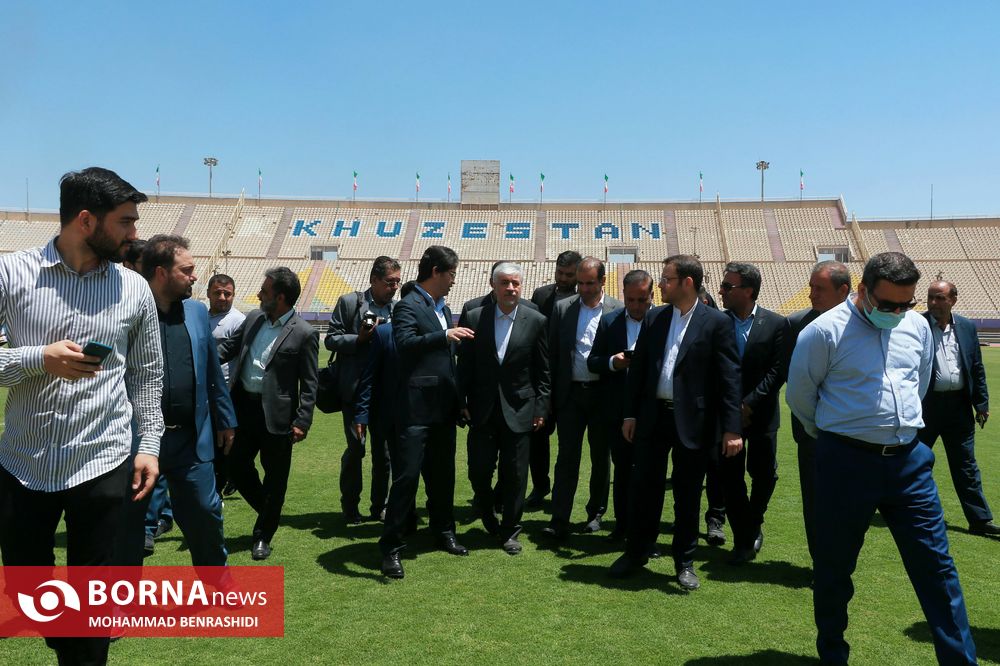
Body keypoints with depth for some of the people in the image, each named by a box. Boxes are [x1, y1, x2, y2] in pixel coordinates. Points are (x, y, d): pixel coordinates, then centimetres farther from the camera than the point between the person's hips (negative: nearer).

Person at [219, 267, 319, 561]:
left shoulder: (304, 334, -12)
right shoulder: (253, 318, 6)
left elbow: (309, 384, -10)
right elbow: (229, 346, 17)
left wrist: (302, 422, -14)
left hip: (276, 415, -6)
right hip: (244, 407, 6)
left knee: (275, 477, 6)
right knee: (237, 465, 13)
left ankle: (263, 535, 23)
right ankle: (268, 511, 37)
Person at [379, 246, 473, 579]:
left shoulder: (443, 308, 16)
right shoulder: (408, 306, -9)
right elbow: (405, 342, -27)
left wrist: (459, 399, 20)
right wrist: (446, 336, -33)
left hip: (444, 408, 8)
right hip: (417, 408, -8)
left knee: (443, 474, 18)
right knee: (406, 476, -6)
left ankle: (444, 532, 34)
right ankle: (391, 548, 3)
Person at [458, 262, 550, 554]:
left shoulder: (536, 321, -1)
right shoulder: (473, 318, 1)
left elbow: (543, 371, 2)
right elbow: (464, 365, 4)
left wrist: (541, 409, -1)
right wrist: (461, 402, 0)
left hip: (518, 410, -1)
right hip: (482, 410, 1)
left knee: (515, 475, 5)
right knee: (478, 471, 4)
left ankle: (510, 530, 22)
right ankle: (488, 516, 32)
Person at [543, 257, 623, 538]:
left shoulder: (619, 310, -1)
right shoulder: (562, 308, 4)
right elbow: (553, 353, 5)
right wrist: (551, 395, 1)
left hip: (604, 394, 0)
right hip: (570, 392, 1)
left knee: (601, 457, 12)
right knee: (566, 457, 0)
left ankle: (596, 513, 27)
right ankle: (559, 520, 2)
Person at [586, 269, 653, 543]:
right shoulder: (609, 321, 5)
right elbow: (592, 361, 5)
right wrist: (612, 362, -14)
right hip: (617, 410, 3)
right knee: (622, 469, 14)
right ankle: (622, 525, 26)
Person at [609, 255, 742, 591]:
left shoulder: (717, 322, -6)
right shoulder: (653, 318, 7)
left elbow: (730, 377, -8)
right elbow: (638, 368, 9)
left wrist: (732, 428, -13)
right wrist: (630, 414, 7)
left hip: (693, 422, -3)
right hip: (653, 416, 4)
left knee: (688, 495, 9)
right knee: (644, 487, 11)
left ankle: (685, 562, 25)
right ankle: (635, 553, 27)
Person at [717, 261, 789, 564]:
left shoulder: (776, 323, -4)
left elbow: (777, 371, -7)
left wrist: (749, 403, -13)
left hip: (761, 414, -1)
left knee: (764, 474, 8)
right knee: (731, 477, 3)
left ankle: (752, 525, 35)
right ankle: (745, 538, 18)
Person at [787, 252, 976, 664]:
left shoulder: (918, 326, 5)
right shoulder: (825, 332, -11)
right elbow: (799, 396, -1)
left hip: (909, 460, 4)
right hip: (847, 462, -4)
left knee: (937, 566, 7)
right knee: (834, 564, 9)